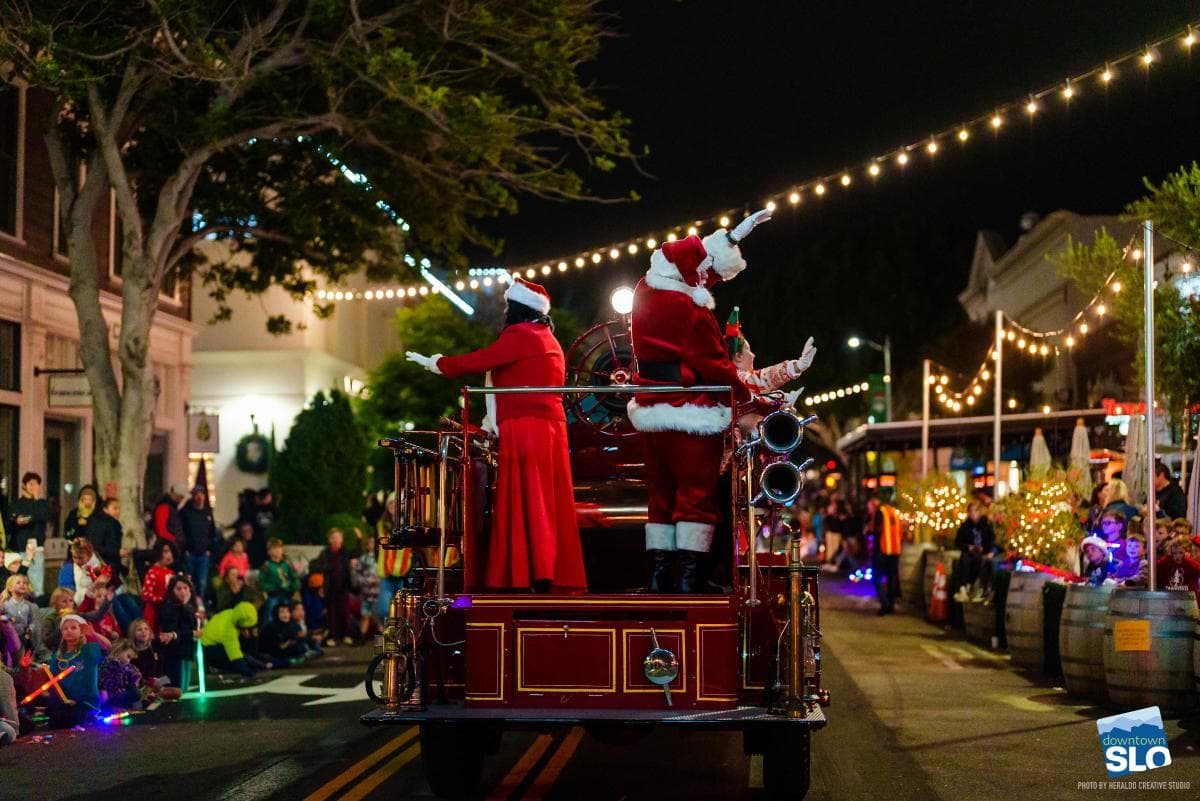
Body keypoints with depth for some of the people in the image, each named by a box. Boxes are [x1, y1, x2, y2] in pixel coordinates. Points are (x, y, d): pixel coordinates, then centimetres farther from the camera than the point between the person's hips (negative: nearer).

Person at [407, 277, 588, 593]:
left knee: (524, 503, -9)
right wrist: (497, 418, 22)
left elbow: (475, 362, -7)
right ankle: (556, 576, 3)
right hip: (551, 428, 9)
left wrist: (435, 363, 7)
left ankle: (535, 574, -12)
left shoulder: (519, 336, -6)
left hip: (525, 429, -9)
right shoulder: (548, 339, 23)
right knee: (547, 504, 6)